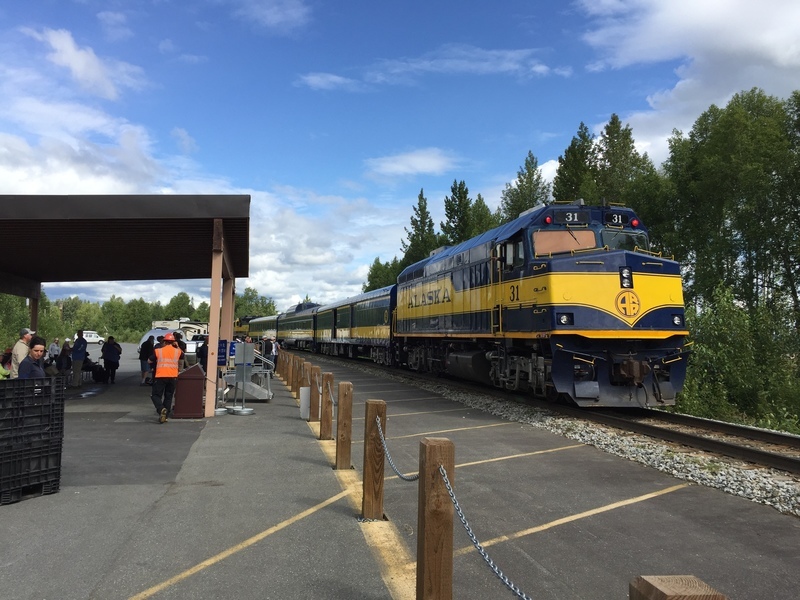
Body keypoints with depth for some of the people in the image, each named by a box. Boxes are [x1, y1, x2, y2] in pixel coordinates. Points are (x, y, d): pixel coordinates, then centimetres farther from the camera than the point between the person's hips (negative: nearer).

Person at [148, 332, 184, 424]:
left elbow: (150, 361, 10)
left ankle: (161, 409, -22)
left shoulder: (158, 351, 0)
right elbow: (181, 361, 24)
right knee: (168, 397, 13)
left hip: (160, 376, -2)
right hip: (173, 377, 3)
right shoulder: (178, 351, 5)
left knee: (156, 395, 5)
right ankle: (165, 416, 11)